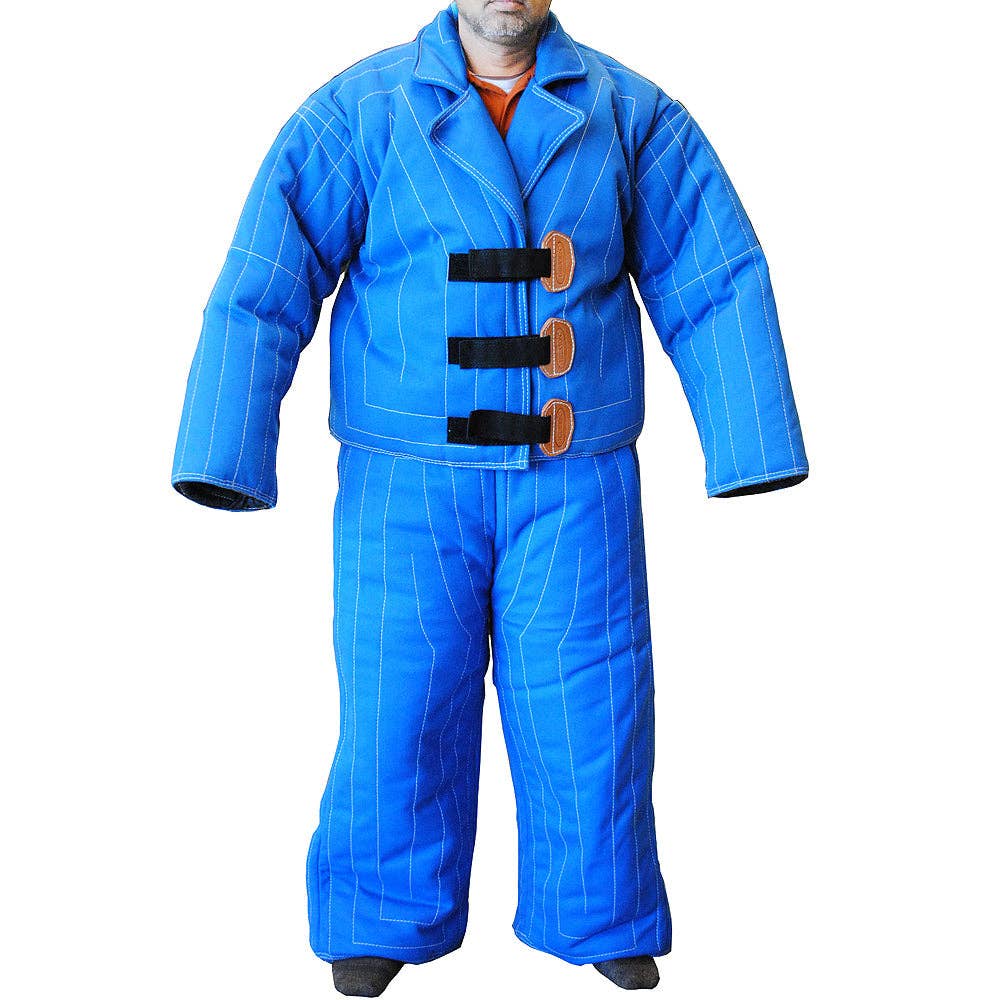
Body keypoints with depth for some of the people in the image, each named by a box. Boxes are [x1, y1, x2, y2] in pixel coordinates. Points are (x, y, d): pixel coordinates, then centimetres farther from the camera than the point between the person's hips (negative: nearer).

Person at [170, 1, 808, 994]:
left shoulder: (629, 114, 0)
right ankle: (389, 910, 26)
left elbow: (716, 283, -2)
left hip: (571, 481, 1)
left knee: (588, 694, 4)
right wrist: (224, 454, -19)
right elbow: (262, 284, -10)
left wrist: (749, 450, -9)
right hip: (410, 475, -1)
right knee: (400, 692, 3)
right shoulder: (361, 110, -4)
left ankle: (601, 911, 26)